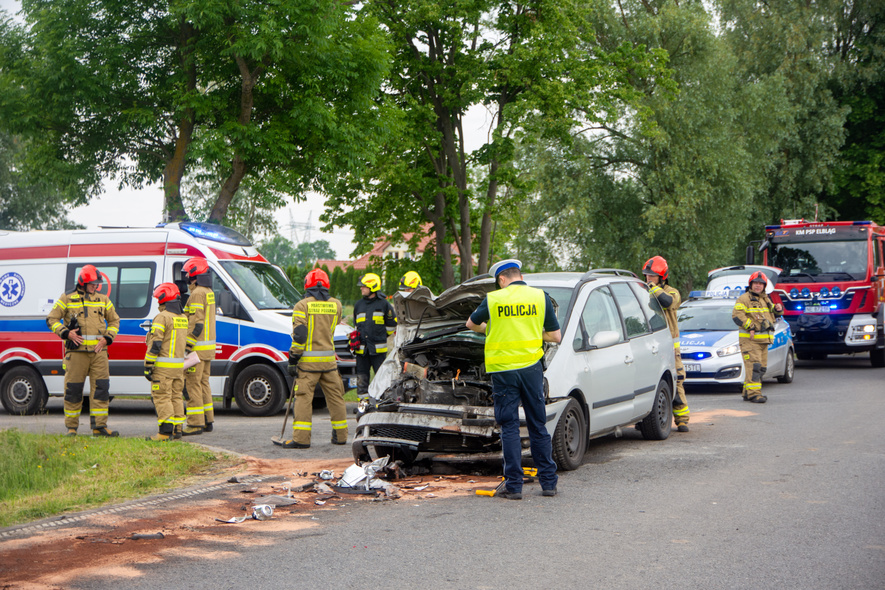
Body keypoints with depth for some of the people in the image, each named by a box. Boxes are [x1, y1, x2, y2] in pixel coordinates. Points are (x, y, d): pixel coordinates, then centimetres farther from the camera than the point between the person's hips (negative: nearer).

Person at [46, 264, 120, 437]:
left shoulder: (103, 300, 14)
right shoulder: (67, 298, 5)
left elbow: (114, 321, 20)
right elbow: (51, 319, 5)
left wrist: (107, 338, 4)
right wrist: (66, 333, -9)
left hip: (98, 350, 3)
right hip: (76, 350, -3)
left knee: (101, 387, -3)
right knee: (73, 389, 0)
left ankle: (99, 427, 1)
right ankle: (71, 427, 11)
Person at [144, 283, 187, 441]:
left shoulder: (162, 317, -12)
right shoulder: (183, 318, 13)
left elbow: (155, 344, -16)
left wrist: (147, 366, -13)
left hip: (163, 366, -8)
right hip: (179, 365, 8)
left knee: (162, 397, -5)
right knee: (176, 396, 12)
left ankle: (166, 431, -9)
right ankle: (177, 430, 13)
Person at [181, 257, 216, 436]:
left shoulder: (197, 294, -15)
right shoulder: (209, 292, 16)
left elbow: (196, 323, -20)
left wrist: (187, 347, -20)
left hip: (197, 347, -10)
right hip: (209, 347, 10)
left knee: (192, 384, -6)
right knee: (203, 383, 15)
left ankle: (195, 424, -6)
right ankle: (208, 421, 19)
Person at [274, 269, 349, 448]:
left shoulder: (302, 305, -6)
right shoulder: (336, 305, 8)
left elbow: (299, 335, -11)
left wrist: (293, 360, -8)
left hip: (309, 360, -4)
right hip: (329, 359, 4)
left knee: (304, 398, -4)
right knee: (335, 397, 11)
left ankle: (301, 438, -8)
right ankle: (340, 435, 18)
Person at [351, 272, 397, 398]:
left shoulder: (384, 304, 0)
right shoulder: (358, 305, 14)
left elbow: (392, 324, 8)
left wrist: (380, 335, 9)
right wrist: (355, 337, 12)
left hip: (378, 349, -4)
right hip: (361, 349, 4)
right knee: (361, 378, 5)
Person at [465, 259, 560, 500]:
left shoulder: (493, 299, 1)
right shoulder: (540, 297, 3)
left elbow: (471, 324, 18)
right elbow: (555, 336, 6)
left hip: (503, 370, -1)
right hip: (531, 367, 2)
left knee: (509, 427, 4)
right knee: (538, 425, 11)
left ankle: (513, 485, 3)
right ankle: (548, 482, 14)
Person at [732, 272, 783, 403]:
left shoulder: (766, 299, 22)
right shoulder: (744, 299, -4)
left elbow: (773, 316, 30)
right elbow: (737, 315, -16)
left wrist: (778, 310, 7)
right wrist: (750, 328, -21)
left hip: (764, 340, 8)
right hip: (750, 339, -8)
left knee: (761, 367, 10)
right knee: (753, 365, -15)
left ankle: (747, 393, 17)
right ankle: (753, 393, -18)